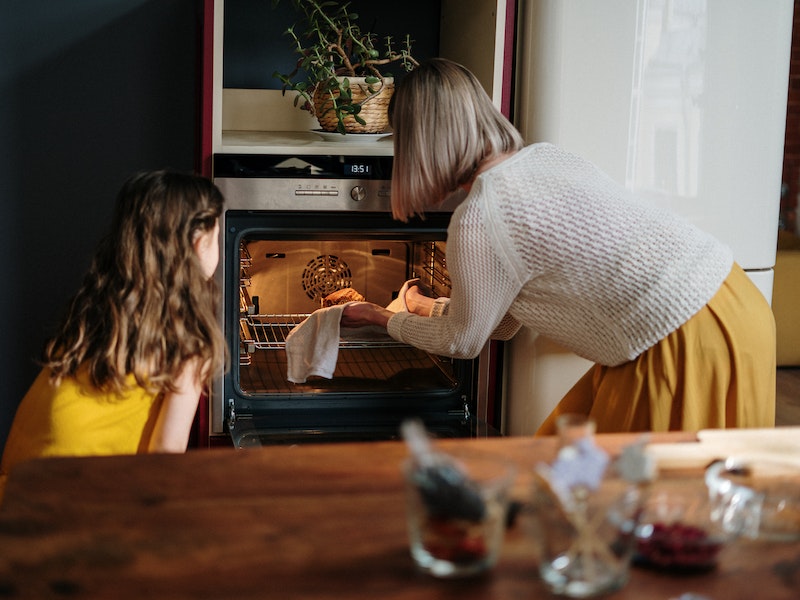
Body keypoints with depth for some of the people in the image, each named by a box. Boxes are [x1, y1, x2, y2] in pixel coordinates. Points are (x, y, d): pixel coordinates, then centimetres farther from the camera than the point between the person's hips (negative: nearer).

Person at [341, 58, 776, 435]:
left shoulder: (478, 220, -16)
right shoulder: (543, 156, 11)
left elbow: (463, 341, 4)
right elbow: (506, 319, 22)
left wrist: (384, 320, 21)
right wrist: (431, 309, 38)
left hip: (690, 346, -9)